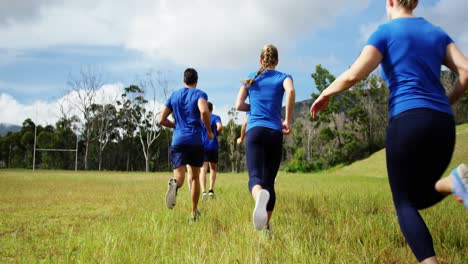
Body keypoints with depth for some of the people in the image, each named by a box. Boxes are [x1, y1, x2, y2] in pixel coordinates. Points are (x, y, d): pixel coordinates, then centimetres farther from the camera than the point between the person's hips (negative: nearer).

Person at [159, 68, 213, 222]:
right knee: (195, 177, 12)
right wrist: (209, 131, -5)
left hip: (178, 141, 2)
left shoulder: (174, 96, 14)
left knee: (180, 175, -6)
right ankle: (194, 213, 17)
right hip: (195, 141, -1)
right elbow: (204, 111, -20)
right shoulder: (199, 94, 2)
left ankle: (174, 183, -44)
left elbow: (162, 120, 11)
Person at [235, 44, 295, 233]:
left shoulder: (250, 79, 17)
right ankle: (266, 227, 11)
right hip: (275, 133, 1)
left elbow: (239, 105, 9)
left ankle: (260, 195, -54)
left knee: (255, 177, -18)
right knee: (269, 181, 11)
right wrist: (287, 121, -6)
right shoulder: (283, 77, 12)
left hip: (255, 131, -1)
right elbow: (290, 91, -12)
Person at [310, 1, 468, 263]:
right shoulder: (437, 33, 18)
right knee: (418, 198, 19)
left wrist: (325, 94, 11)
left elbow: (353, 75, -7)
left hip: (407, 121, -5)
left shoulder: (386, 31, 3)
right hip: (443, 124, 5)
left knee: (405, 203, 5)